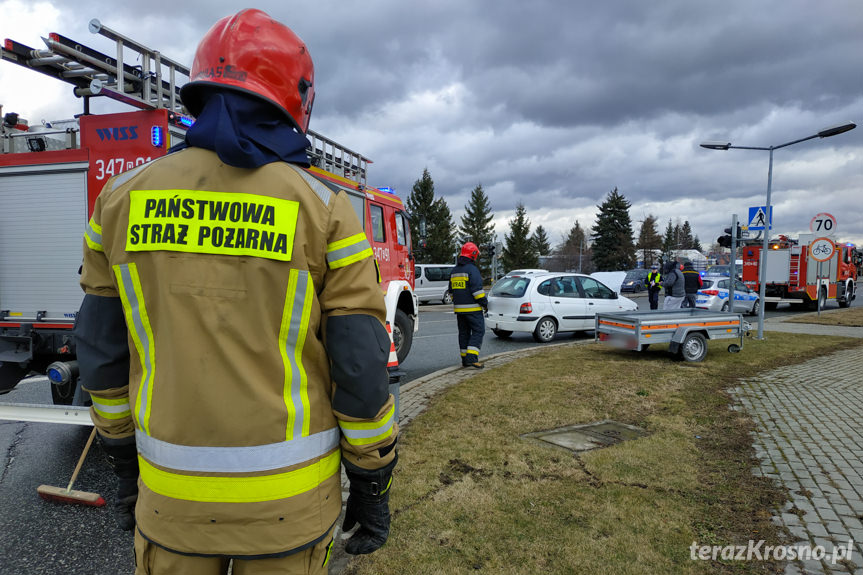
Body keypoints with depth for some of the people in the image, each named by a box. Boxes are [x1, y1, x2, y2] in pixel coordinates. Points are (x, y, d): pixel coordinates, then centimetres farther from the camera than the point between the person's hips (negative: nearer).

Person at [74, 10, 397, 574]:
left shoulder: (124, 198, -2)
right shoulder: (323, 209, -12)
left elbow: (105, 352, 4)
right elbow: (361, 368, -11)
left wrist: (126, 461, 17)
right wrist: (373, 481, 1)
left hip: (171, 492, 3)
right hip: (287, 499, -2)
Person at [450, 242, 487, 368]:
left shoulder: (454, 270, 14)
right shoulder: (472, 269, -12)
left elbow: (452, 290, 19)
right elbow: (477, 289, -18)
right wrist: (484, 303, -11)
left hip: (459, 308, 8)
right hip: (473, 308, -8)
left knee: (463, 333, 12)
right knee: (478, 331, -3)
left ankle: (465, 360, 14)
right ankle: (471, 358, -13)